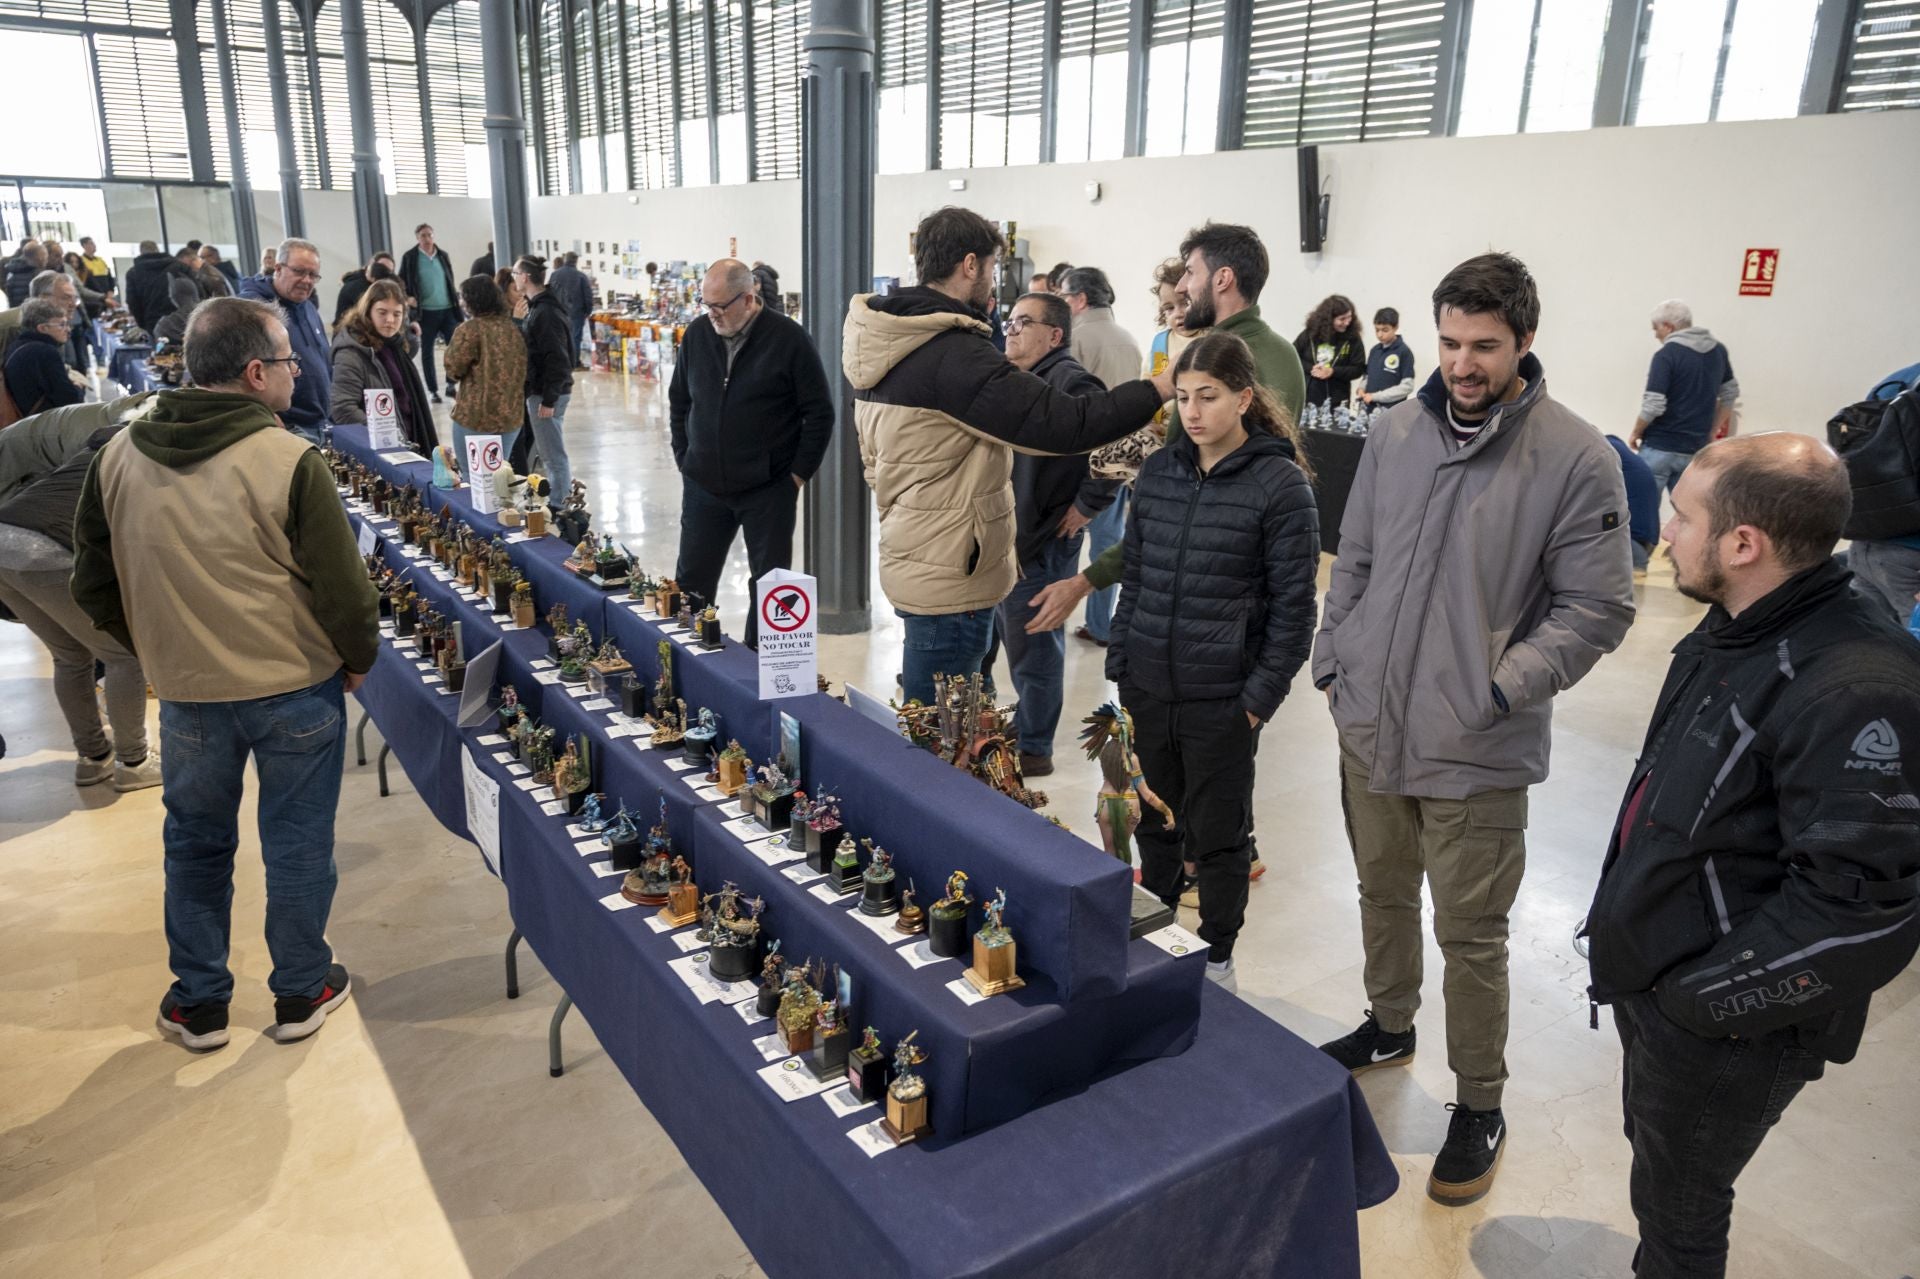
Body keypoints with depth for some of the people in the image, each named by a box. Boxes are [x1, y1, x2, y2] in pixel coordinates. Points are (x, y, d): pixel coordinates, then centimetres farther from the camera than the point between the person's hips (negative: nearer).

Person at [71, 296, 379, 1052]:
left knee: (195, 841, 20)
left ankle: (198, 1003, 32)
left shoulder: (117, 458, -3)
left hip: (185, 691, 4)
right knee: (297, 843, 12)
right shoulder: (290, 462, -19)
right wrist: (359, 659, 1)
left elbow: (94, 586, 6)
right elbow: (342, 589, -16)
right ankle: (301, 994, 28)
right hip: (297, 686, -3)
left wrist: (155, 650, 19)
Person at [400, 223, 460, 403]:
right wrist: (408, 297, -14)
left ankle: (451, 385, 10)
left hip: (447, 310, 2)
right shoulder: (409, 258, -1)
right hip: (426, 312, -2)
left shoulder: (443, 256, 9)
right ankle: (433, 390, 13)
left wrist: (456, 300, 9)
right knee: (427, 352, 4)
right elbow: (402, 282, 3)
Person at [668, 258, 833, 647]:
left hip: (769, 491, -3)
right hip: (703, 487, 4)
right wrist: (684, 461, 9)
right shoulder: (697, 333, 3)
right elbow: (678, 401, 15)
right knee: (691, 583, 10)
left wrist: (798, 475, -7)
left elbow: (820, 412, -6)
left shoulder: (789, 339, -10)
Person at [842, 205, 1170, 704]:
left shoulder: (885, 344, 10)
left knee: (925, 723, 22)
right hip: (951, 577, -10)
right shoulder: (953, 353, -21)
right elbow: (1065, 424, -23)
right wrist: (1160, 388, -13)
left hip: (909, 564, 10)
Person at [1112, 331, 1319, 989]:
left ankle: (1217, 954, 30)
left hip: (1222, 699, -5)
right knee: (1154, 821, 19)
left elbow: (1293, 606, -9)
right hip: (1149, 689, 5)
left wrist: (1261, 697, -11)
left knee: (1218, 835, 10)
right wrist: (1120, 663, 9)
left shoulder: (1280, 485, -10)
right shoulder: (1158, 470, 5)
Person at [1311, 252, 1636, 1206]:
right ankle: (1388, 1027, 46)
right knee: (1382, 893, 22)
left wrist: (1497, 690, -17)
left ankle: (1479, 1106, 27)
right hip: (1369, 726, 5)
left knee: (1470, 935, 7)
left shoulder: (1576, 459, -12)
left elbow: (1596, 609, -10)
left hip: (1477, 751, -5)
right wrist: (1332, 661, 5)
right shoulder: (1396, 430, 2)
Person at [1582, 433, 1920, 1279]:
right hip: (1651, 983, 8)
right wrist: (1629, 940, 10)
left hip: (1720, 1031, -8)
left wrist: (1701, 997, -20)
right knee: (1653, 1156, 29)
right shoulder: (1737, 631, 0)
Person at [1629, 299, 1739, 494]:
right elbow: (1730, 392, 19)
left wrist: (1635, 434, -3)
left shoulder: (1666, 355, -14)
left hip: (1660, 447, -6)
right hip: (1696, 448, 6)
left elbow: (1653, 406, -19)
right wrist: (1712, 432, 23)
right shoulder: (1718, 350, 9)